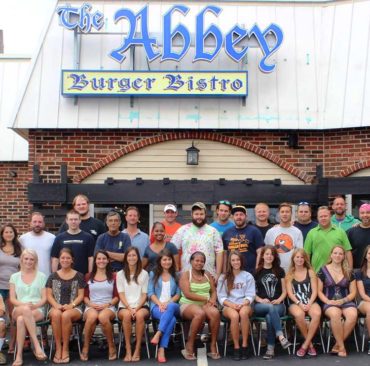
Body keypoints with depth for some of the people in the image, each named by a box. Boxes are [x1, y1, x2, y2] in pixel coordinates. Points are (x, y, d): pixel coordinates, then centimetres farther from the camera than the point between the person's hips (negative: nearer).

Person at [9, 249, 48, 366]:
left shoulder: (41, 276, 12)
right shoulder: (14, 277, 16)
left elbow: (44, 298, 6)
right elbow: (12, 299, 7)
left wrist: (34, 305, -15)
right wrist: (24, 305, -13)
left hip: (37, 310, -1)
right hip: (18, 310, 1)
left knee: (21, 320, -38)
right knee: (25, 310, -40)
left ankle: (19, 355, -35)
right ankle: (37, 346, -43)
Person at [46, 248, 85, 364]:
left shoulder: (79, 276, 10)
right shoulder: (53, 276, 15)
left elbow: (81, 296, 6)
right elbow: (49, 295, 9)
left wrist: (71, 305, -13)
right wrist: (56, 305, -11)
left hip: (74, 308, -1)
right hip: (56, 307, 1)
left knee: (66, 315, -36)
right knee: (56, 314, -36)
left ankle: (65, 348, -23)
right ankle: (58, 348, -26)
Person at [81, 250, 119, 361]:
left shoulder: (113, 276, 12)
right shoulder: (88, 277, 16)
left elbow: (117, 297, 9)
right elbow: (85, 296, 13)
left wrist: (107, 304, -9)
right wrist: (91, 304, -7)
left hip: (108, 307, -1)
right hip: (91, 307, 1)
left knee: (103, 317, -39)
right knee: (92, 316, -38)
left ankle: (111, 346, -17)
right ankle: (85, 348, -20)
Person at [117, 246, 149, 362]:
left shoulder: (144, 274, 9)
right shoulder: (120, 274, 10)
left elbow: (144, 295, 4)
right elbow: (121, 295, 2)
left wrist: (136, 308, -13)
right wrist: (129, 308, -14)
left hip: (141, 306, 0)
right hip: (124, 306, 0)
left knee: (140, 315, -36)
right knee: (127, 315, -36)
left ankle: (137, 350, -28)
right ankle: (128, 350, -29)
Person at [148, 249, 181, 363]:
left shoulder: (176, 275, 18)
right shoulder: (153, 274, 15)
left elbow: (178, 294, 10)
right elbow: (150, 293, 6)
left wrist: (168, 302, -10)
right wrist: (160, 303, -13)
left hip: (172, 305, 1)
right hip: (157, 306, -1)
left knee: (171, 307, -41)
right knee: (172, 319, -37)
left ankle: (158, 334, -45)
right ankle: (161, 350, -39)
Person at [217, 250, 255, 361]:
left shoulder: (248, 276, 11)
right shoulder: (223, 277, 11)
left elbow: (250, 295, 4)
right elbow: (221, 297, 4)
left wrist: (242, 304, -16)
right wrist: (232, 304, -14)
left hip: (244, 305, 0)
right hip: (229, 306, 0)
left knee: (243, 312, -38)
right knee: (234, 315, -36)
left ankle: (244, 346, -29)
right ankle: (236, 348, -25)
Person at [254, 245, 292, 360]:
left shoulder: (280, 271, 15)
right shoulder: (256, 272, 12)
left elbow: (284, 291, 13)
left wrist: (279, 300, -7)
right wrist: (261, 300, -11)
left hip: (278, 305, 0)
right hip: (260, 305, 0)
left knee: (269, 316, -34)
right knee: (271, 308, -37)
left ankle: (271, 348, -32)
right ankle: (281, 337, -45)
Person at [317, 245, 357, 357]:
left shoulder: (349, 272, 11)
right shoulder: (323, 271, 6)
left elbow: (353, 292, 9)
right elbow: (319, 291, 6)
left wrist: (343, 301, -9)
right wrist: (327, 301, -13)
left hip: (346, 301, 2)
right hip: (329, 303, -2)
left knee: (353, 315, -33)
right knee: (335, 314, -37)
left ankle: (337, 345, -18)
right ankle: (342, 346, -21)